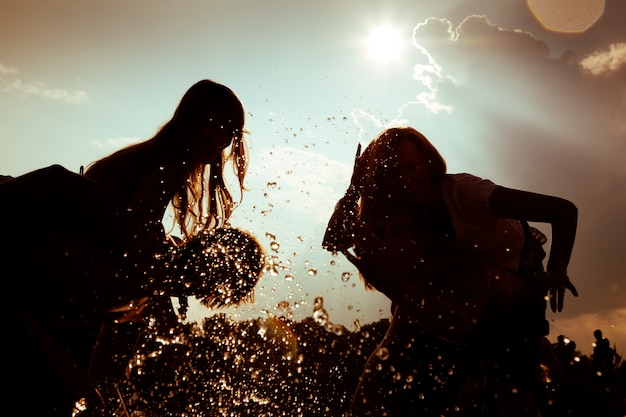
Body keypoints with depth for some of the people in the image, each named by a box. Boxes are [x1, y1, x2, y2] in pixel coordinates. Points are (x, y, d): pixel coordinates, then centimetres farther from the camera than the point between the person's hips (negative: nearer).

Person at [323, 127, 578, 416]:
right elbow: (333, 240, -22)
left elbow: (564, 210, -31)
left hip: (515, 284, -4)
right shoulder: (404, 215, -13)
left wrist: (557, 272, -41)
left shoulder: (462, 191, -29)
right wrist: (355, 188, -31)